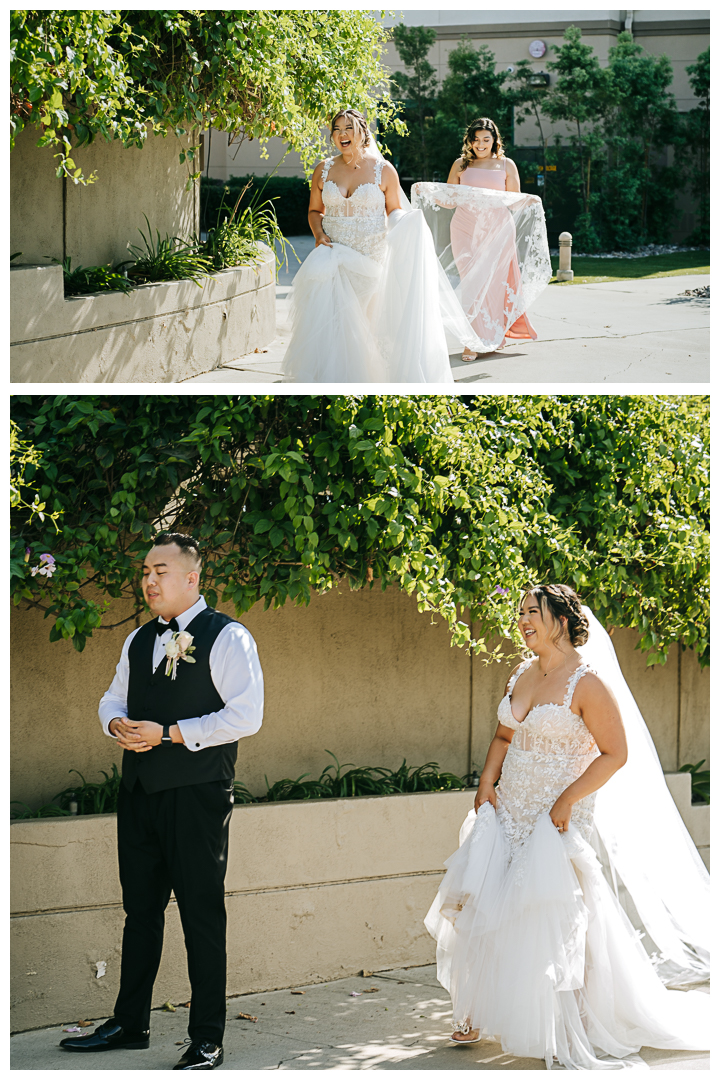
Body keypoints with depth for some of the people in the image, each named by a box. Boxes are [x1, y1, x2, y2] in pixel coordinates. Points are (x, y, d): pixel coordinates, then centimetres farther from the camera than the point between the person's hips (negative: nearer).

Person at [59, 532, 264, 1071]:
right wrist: (118, 723, -1)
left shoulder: (228, 637, -7)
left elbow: (246, 715, -15)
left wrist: (169, 733, -17)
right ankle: (129, 1025, 24)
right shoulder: (140, 640, 15)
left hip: (197, 796, -7)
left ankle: (207, 1041, 5)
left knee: (203, 916, -2)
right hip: (139, 793, 7)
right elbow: (114, 698, 24)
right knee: (140, 910, 14)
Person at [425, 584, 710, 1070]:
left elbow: (616, 754, -14)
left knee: (555, 923, -5)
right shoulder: (521, 675, 8)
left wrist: (567, 801, -18)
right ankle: (480, 1015, 20)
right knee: (485, 911, 6)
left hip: (560, 819, -7)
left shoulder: (587, 681, -14)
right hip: (510, 813, 7)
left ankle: (573, 1033, 9)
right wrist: (487, 784, 4)